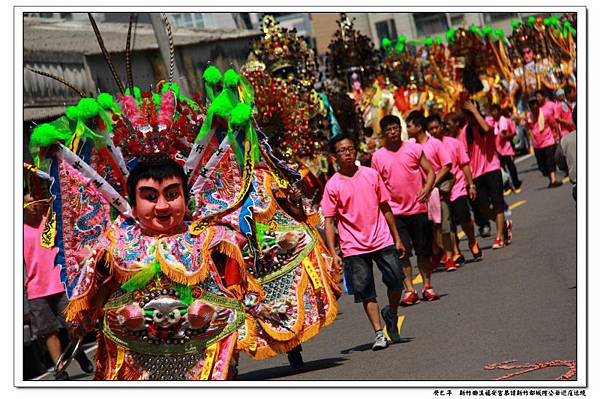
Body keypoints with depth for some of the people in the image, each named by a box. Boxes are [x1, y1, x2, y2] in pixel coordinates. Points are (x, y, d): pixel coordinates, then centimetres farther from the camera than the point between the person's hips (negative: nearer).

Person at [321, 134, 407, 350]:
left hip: (382, 241, 2)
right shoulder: (333, 185, -2)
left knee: (396, 281, -3)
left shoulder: (371, 175, 5)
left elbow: (385, 208, 12)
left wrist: (397, 239, 11)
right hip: (354, 247, -2)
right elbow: (329, 222, -2)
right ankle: (379, 334, 5)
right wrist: (333, 253, -11)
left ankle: (391, 314, 25)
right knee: (366, 292, -2)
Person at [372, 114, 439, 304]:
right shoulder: (378, 156, 1)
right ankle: (409, 290, 0)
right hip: (395, 211, 0)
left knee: (424, 250, 7)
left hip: (418, 209, 0)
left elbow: (430, 172, 1)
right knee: (402, 252, -6)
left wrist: (427, 189, -17)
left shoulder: (414, 149, 0)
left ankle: (427, 286, 20)